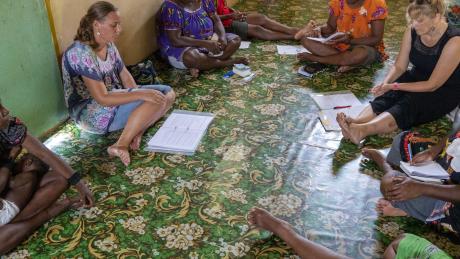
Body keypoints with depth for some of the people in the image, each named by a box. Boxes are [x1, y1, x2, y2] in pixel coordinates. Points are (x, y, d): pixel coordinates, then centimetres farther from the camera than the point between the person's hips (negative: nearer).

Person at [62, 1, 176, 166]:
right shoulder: (81, 53, -24)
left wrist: (137, 95, -11)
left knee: (168, 94, -2)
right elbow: (102, 98, -27)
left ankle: (136, 132, -17)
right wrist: (141, 94, -31)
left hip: (114, 97, 9)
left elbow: (126, 77, 5)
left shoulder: (108, 45, 2)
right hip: (91, 113, -9)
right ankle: (120, 146, -20)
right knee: (154, 100, -26)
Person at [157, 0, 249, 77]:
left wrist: (222, 37, -18)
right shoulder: (171, 8, -21)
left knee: (236, 40, -7)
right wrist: (205, 44, -33)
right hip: (180, 48, -7)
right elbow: (175, 40, -27)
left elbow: (216, 21, 4)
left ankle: (199, 66, -21)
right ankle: (228, 62, -17)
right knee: (191, 57, -40)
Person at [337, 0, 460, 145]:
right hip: (417, 78, 6)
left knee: (409, 103, -33)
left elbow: (432, 85, -22)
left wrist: (395, 86, -28)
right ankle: (355, 122, -50)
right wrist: (385, 83, -22)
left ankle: (361, 130, -58)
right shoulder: (412, 31, -7)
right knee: (389, 96, -26)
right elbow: (399, 67, -1)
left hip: (445, 91, -5)